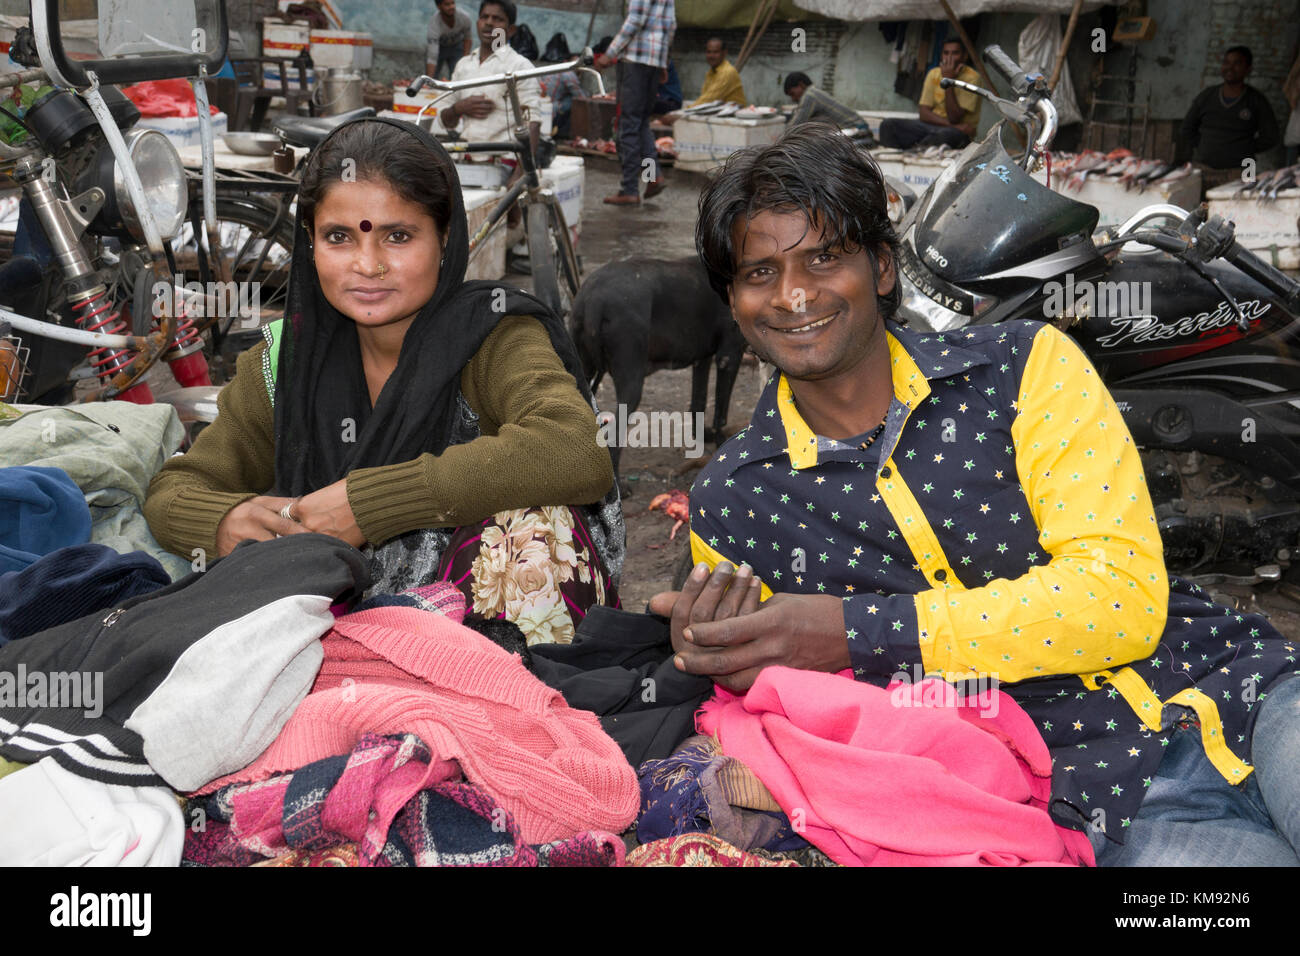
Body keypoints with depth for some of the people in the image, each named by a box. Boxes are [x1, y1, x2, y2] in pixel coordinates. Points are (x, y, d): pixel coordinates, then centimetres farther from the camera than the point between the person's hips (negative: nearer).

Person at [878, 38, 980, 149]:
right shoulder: (934, 74, 6)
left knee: (944, 134, -42)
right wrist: (950, 124, -19)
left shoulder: (971, 77, -10)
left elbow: (954, 118, -17)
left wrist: (948, 80, -19)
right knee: (888, 125, -16)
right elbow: (923, 114, -3)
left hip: (958, 132, -5)